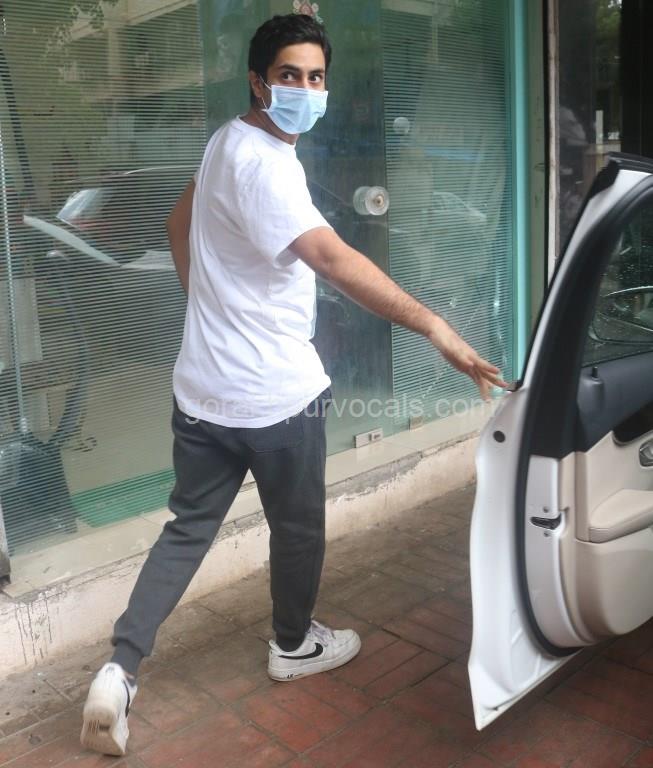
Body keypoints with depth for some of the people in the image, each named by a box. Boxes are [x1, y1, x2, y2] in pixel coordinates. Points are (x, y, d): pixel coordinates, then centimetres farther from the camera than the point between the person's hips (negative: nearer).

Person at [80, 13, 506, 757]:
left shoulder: (226, 142, 10)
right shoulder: (263, 163, -20)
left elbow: (178, 224, 26)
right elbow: (334, 259, -35)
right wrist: (434, 326, -41)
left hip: (201, 388, 8)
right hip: (274, 394, -8)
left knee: (187, 528, 16)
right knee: (298, 526, 16)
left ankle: (119, 672, 12)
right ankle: (294, 644, 38)